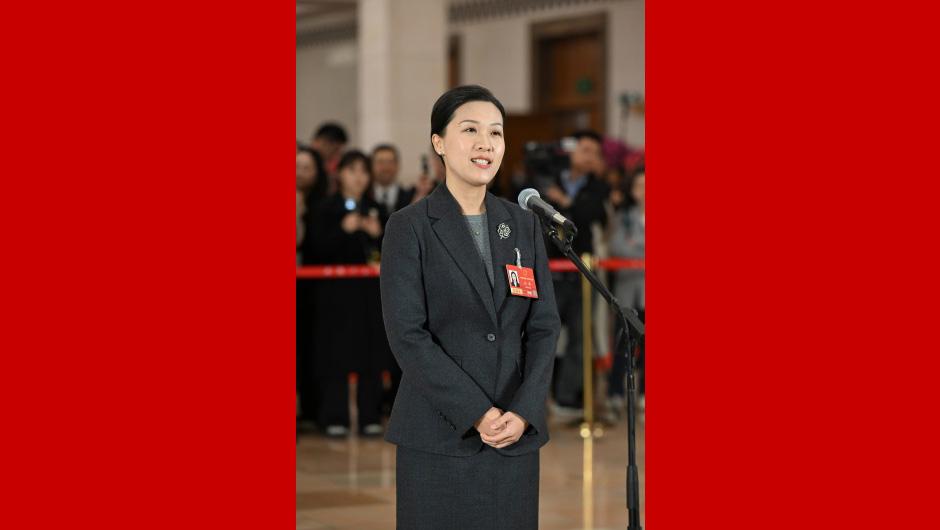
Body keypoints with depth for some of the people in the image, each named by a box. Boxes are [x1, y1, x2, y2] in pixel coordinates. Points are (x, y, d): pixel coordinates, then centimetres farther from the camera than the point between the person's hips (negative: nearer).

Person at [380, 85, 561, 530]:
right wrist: (477, 413, -15)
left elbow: (544, 326, 6)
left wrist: (523, 412, -9)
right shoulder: (409, 227, -3)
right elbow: (407, 335, -10)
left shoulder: (524, 224, 10)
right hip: (438, 435, -4)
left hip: (517, 433, 4)